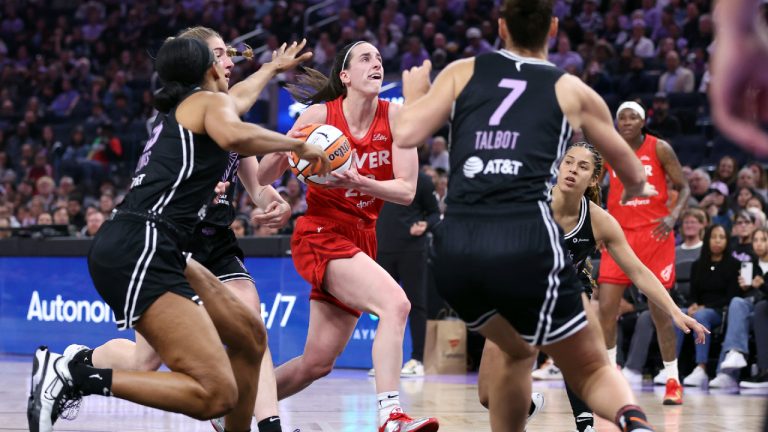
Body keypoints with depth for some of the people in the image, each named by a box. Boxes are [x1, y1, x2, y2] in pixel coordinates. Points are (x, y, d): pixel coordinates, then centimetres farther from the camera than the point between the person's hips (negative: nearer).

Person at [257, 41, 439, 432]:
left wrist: (358, 182, -23)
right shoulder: (320, 115, -9)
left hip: (361, 238, 5)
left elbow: (407, 191, -7)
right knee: (394, 302, -30)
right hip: (320, 234, -5)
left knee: (317, 362, 9)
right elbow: (262, 178, -3)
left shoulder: (394, 116, -2)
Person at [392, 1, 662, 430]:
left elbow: (406, 134, 3)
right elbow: (634, 175, 28)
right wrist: (636, 189, 52)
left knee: (519, 351, 31)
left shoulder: (462, 72, 15)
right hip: (528, 245, -2)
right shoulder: (573, 91, 16)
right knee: (591, 369, 11)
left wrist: (413, 95, 25)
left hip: (456, 250, 2)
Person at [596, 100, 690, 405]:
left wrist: (673, 216, -18)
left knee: (660, 310, -1)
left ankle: (673, 382, 9)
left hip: (654, 234, -2)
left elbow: (684, 188, -2)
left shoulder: (660, 149, -4)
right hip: (620, 234, 2)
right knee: (606, 308, -8)